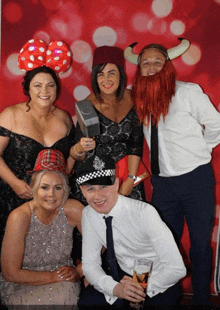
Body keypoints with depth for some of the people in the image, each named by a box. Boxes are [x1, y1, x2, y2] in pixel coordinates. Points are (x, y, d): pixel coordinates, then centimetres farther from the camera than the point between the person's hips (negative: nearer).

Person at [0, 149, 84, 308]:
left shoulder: (73, 209, -13)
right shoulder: (20, 217, -20)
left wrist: (79, 271, -12)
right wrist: (53, 277, -16)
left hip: (62, 280, 3)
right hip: (21, 287, -2)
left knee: (69, 293, -28)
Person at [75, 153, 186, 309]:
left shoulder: (144, 213, -27)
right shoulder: (88, 214, -10)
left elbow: (177, 269, -26)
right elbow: (90, 264, -6)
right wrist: (115, 288, -23)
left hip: (159, 279, -3)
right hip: (124, 275, 4)